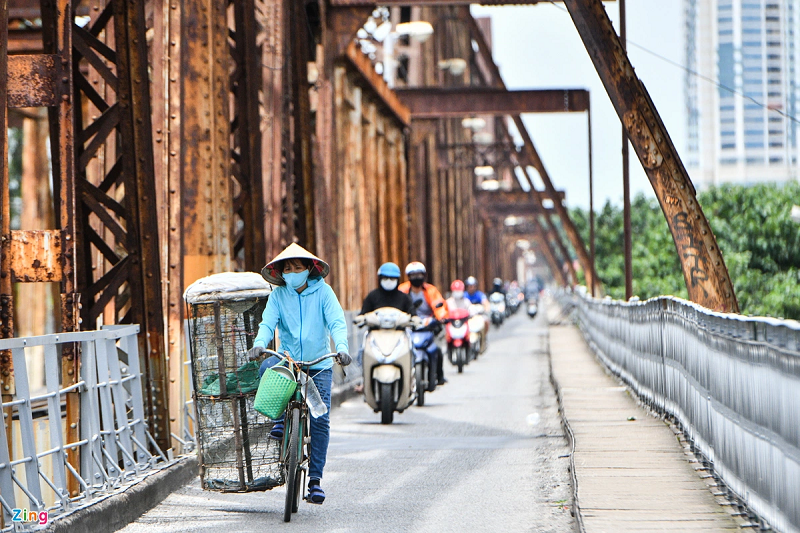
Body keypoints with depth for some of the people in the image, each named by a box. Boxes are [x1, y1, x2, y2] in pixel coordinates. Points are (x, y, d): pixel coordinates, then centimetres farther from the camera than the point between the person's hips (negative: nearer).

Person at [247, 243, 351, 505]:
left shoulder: (322, 291, -2)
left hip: (319, 364, -1)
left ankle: (315, 478, -1)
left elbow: (337, 322, -12)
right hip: (287, 358, 1)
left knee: (320, 419, -10)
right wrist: (259, 344, -32)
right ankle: (280, 418, -12)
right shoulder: (278, 295, 2)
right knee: (267, 368, -34)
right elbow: (268, 322, -10)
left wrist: (342, 348, -31)